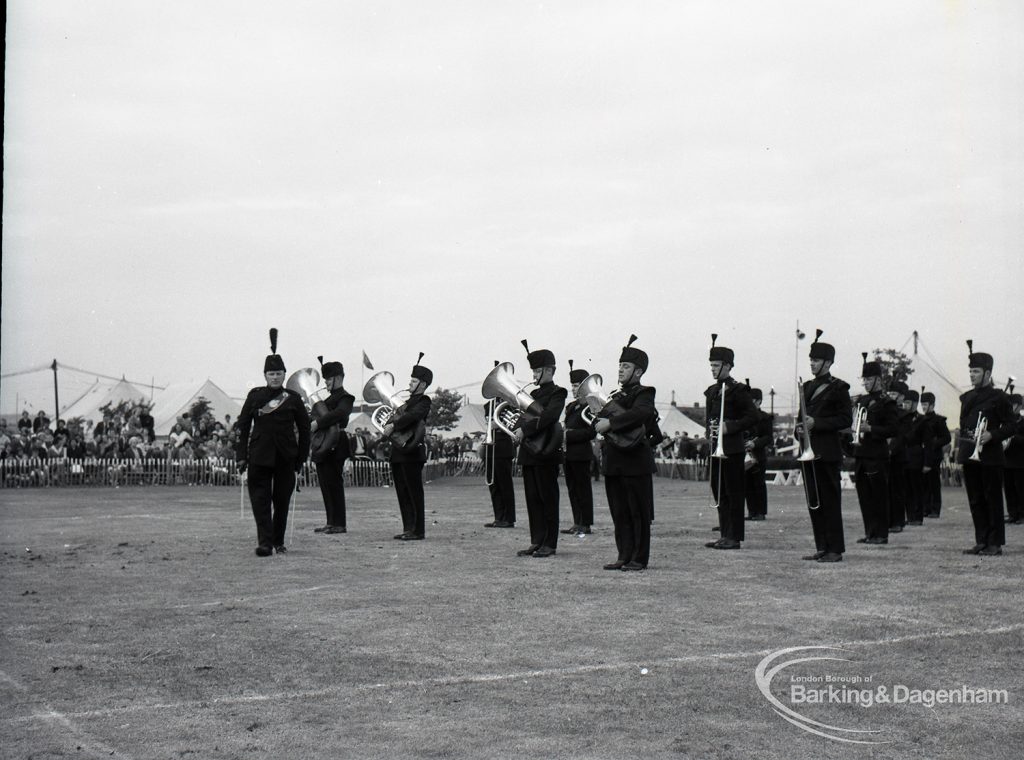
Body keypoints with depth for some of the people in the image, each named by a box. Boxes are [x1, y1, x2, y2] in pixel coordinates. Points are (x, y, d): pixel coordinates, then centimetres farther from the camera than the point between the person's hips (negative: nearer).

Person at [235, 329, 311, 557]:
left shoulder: (293, 398, 3)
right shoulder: (255, 396, 4)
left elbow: (304, 428, 7)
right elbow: (243, 425, 5)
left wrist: (301, 457, 3)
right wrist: (241, 456, 0)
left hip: (285, 457, 1)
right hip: (260, 456, 0)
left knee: (282, 500, 7)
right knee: (260, 499, -8)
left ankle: (278, 541, 20)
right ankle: (264, 543, -11)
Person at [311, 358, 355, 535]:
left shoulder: (345, 397, -7)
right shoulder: (329, 398, 21)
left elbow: (339, 413, -26)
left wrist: (317, 423, -29)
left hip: (334, 447, -9)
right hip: (323, 447, 9)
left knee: (334, 484, -8)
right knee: (326, 485, 10)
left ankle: (340, 524, -5)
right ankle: (331, 522, 16)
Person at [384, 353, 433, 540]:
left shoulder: (423, 401, -6)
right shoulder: (409, 401, 21)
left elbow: (412, 416, -24)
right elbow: (398, 416, 21)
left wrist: (393, 426, -25)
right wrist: (388, 426, 2)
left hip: (412, 451, -9)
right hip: (398, 452, 9)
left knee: (414, 493, -5)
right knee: (402, 493, 10)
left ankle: (418, 531, -3)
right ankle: (408, 528, 16)